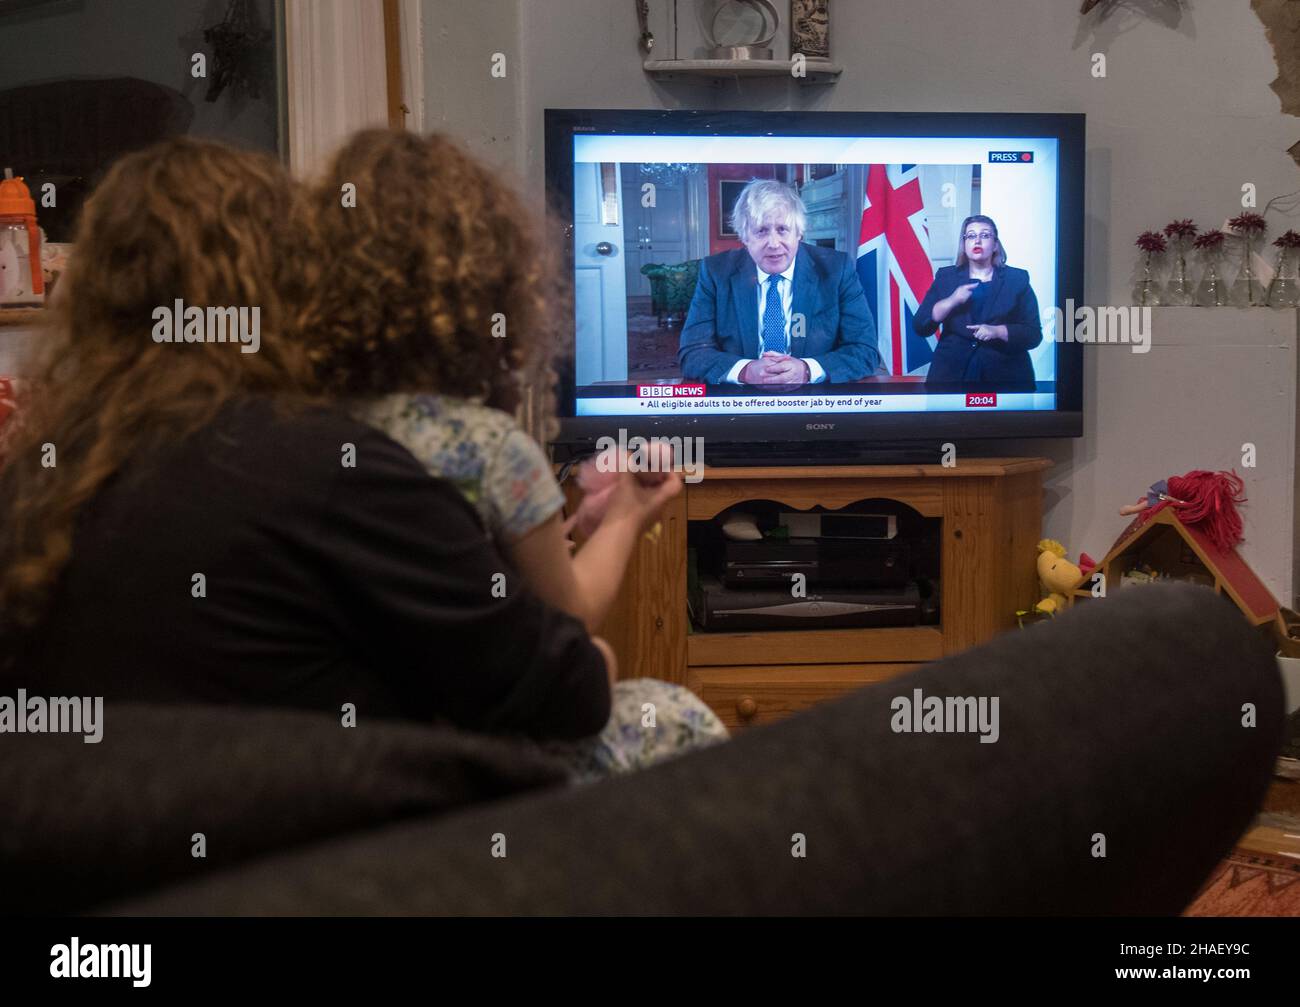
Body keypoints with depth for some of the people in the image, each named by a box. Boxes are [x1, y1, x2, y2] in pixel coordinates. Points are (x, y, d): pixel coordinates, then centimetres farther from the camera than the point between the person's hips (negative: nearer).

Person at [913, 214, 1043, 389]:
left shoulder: (1017, 279, 4)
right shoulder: (946, 277, 8)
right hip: (951, 375, 1)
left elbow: (1034, 334, -2)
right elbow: (920, 326, 0)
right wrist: (951, 301, -14)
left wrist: (997, 331, -18)